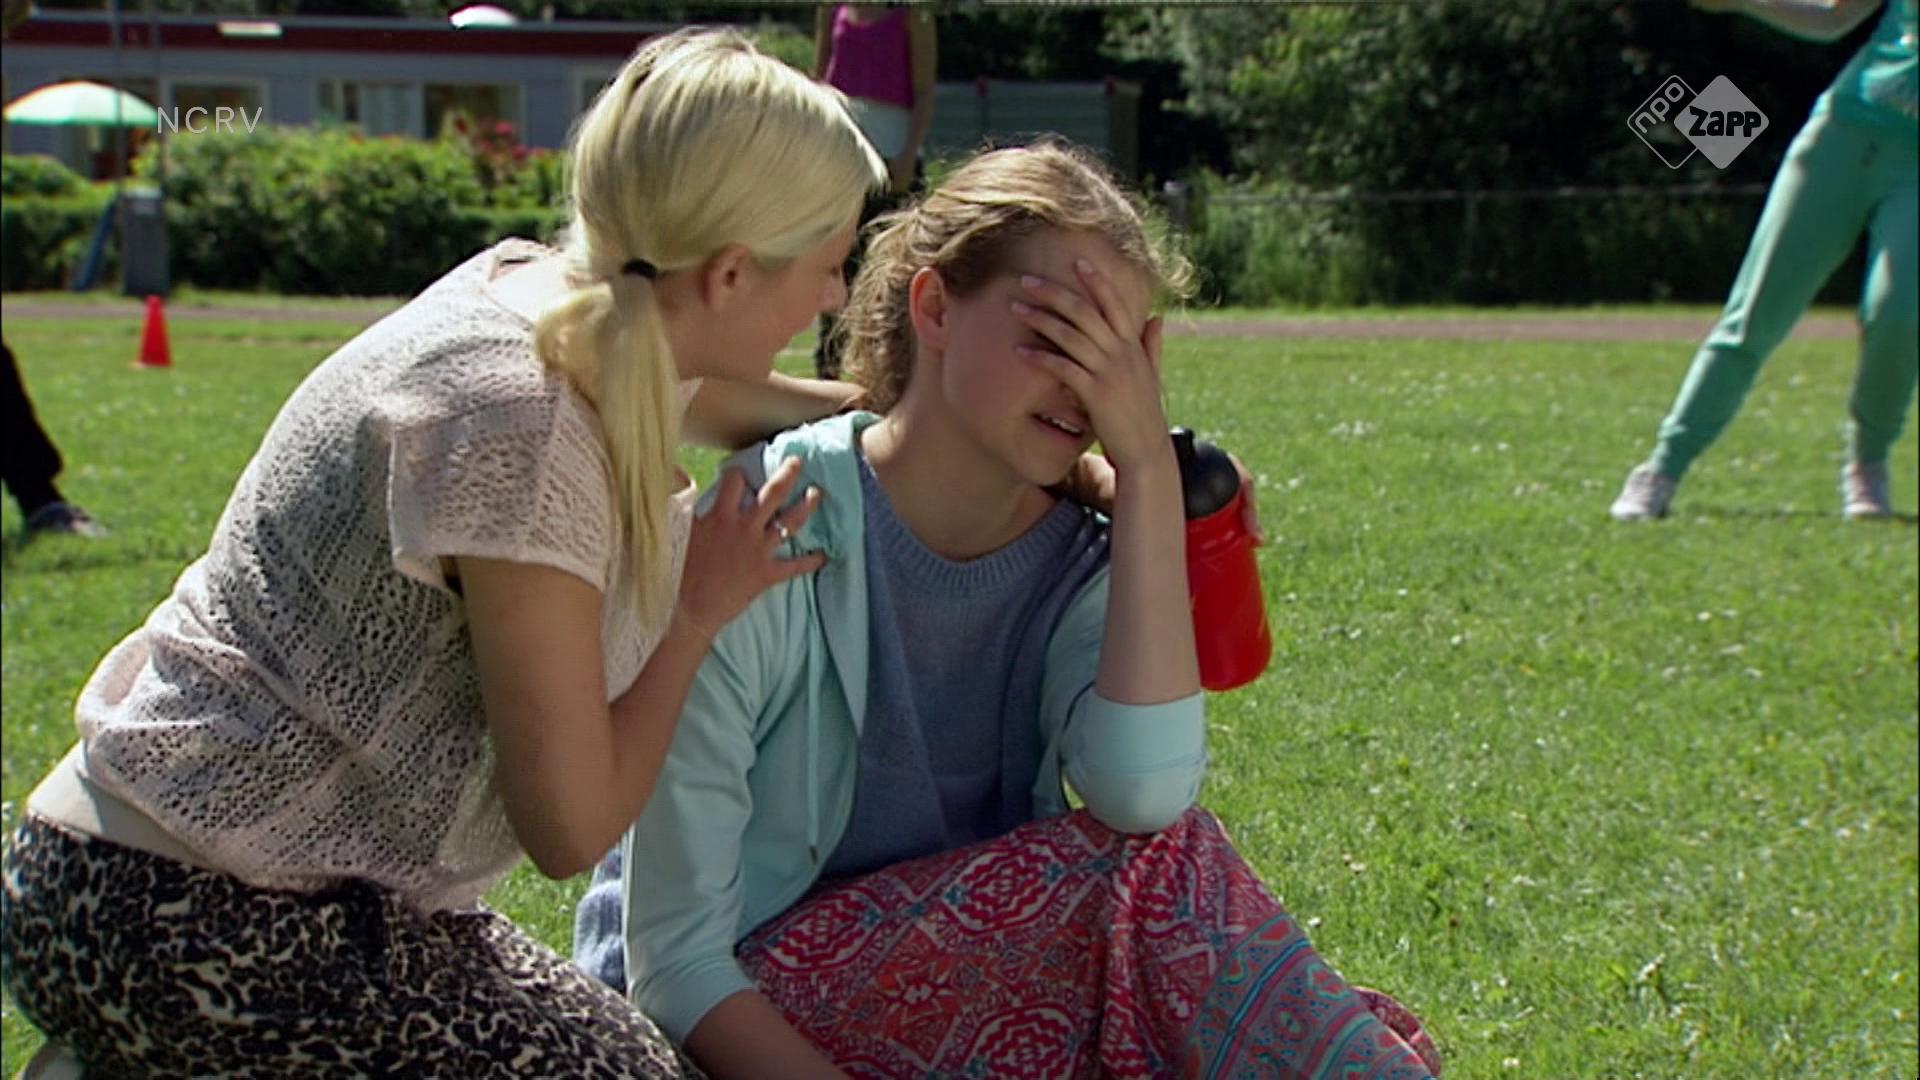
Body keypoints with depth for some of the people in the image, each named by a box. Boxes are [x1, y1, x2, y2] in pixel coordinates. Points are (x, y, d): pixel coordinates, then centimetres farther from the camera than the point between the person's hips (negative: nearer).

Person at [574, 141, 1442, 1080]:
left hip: (960, 998, 5)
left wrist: (1150, 467, -21)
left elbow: (1144, 793, -25)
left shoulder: (1074, 570, 0)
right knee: (1152, 873, -24)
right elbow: (677, 959, -16)